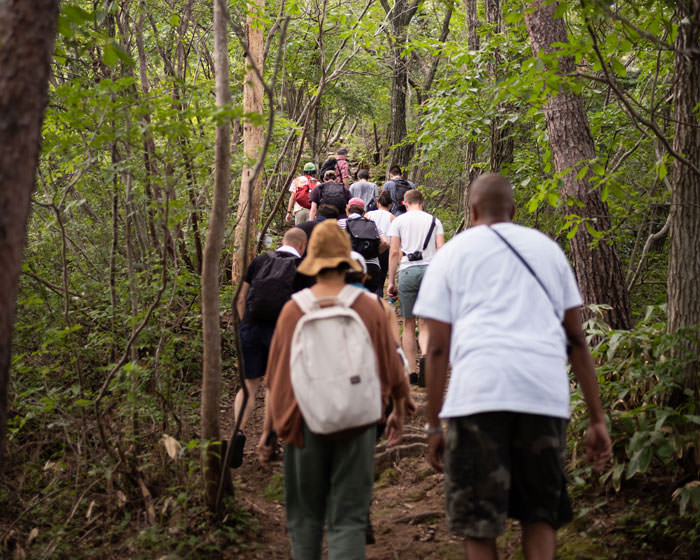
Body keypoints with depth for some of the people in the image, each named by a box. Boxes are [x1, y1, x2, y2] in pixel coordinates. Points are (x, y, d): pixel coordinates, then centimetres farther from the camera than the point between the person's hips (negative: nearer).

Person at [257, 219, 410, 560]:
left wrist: (268, 430, 10)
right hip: (356, 426, 0)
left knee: (304, 514, 15)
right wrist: (399, 412, 20)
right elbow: (391, 367, 3)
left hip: (305, 425, 1)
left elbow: (275, 377, 1)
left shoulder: (293, 310, -4)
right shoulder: (369, 308, -4)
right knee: (348, 517, 3)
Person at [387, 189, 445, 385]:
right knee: (425, 323, 2)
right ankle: (425, 356, -28)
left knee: (409, 324, 7)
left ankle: (411, 373, 6)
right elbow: (441, 250, 4)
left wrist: (391, 281, 6)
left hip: (407, 271, -1)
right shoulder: (434, 221, 13)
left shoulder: (399, 221, 9)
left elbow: (394, 252, 3)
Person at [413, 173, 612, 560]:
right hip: (546, 393, 2)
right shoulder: (547, 249, 21)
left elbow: (438, 349, 6)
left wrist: (433, 427, 10)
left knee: (478, 525, 3)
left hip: (478, 390, -2)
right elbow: (577, 339, 17)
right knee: (541, 513, 15)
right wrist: (597, 419, 18)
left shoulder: (453, 253, 14)